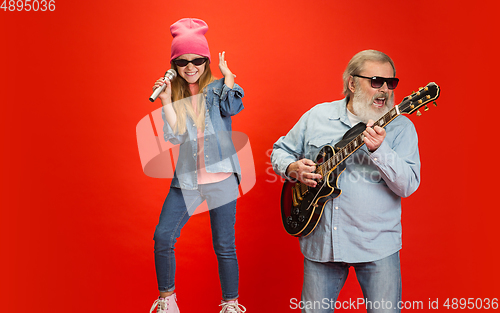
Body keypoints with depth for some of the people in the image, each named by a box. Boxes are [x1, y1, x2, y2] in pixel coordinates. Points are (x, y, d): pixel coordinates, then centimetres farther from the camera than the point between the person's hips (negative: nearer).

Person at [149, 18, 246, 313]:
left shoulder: (218, 88, 3)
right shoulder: (173, 96, 9)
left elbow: (232, 107, -20)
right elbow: (175, 136, -3)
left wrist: (227, 72, -7)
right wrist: (166, 100, -9)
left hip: (222, 179, -2)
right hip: (186, 179, 3)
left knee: (224, 246, 4)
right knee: (163, 237, -4)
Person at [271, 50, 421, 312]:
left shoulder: (400, 127, -5)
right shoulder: (316, 116, 2)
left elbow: (408, 186, -15)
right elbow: (280, 151, 13)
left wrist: (379, 149, -29)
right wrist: (293, 168, -9)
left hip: (376, 246, -1)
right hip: (320, 241, 2)